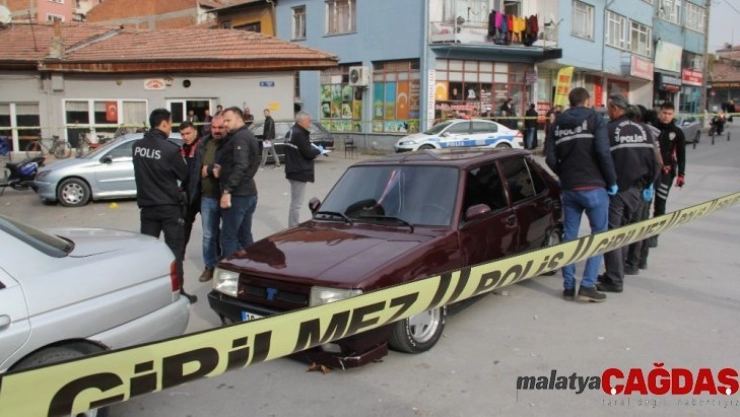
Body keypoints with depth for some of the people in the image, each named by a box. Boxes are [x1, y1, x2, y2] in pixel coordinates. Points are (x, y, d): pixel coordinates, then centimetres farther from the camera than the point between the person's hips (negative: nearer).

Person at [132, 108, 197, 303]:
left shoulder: (137, 146, 0)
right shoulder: (169, 149, -17)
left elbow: (141, 172, 11)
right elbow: (184, 175, -6)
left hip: (147, 206, 5)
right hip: (169, 207, -5)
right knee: (174, 249, 3)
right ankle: (178, 292, 8)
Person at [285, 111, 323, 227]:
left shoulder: (291, 132, 14)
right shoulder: (299, 134, -18)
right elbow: (308, 153, -19)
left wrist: (313, 150, 9)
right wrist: (318, 150, -1)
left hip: (293, 171, 11)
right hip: (299, 173, -11)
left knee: (295, 203, 18)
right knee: (296, 204, -6)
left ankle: (293, 227, 27)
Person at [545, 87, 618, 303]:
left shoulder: (557, 123, 9)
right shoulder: (594, 119, -2)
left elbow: (550, 158, 2)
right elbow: (603, 152, -13)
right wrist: (612, 181, -4)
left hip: (569, 188, 4)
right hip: (594, 187, -4)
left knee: (569, 236, 10)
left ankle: (568, 286, 13)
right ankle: (587, 286, -1)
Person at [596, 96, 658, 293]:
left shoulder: (609, 130, -13)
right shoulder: (643, 130, 7)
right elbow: (653, 160, 10)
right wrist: (647, 184, 20)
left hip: (615, 189, -6)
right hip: (635, 189, 6)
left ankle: (614, 280, 1)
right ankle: (616, 274, 24)